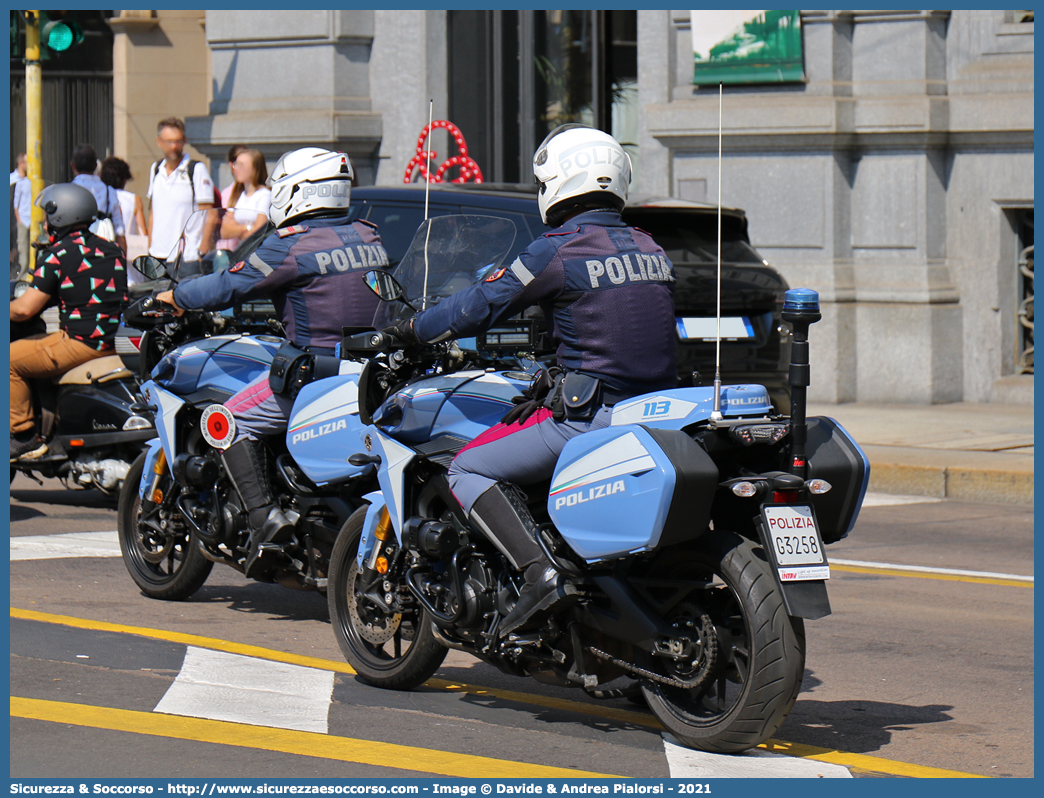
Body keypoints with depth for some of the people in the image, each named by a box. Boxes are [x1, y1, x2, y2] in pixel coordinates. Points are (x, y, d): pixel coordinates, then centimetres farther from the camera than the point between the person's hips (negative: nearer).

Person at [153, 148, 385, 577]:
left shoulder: (291, 245, -10)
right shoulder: (368, 238, 10)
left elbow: (228, 287, -5)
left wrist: (175, 296, 12)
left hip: (317, 369, -8)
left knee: (235, 420, 0)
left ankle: (264, 515, -16)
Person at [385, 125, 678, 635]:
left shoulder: (558, 252, -9)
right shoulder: (650, 250, 13)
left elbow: (480, 306, -3)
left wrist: (412, 330, 12)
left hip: (591, 416, -8)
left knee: (468, 469, 0)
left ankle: (539, 572, -19)